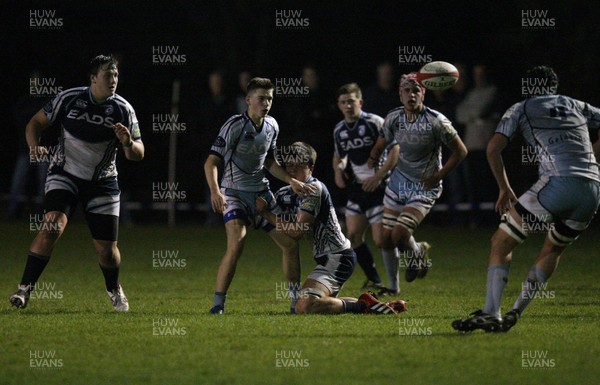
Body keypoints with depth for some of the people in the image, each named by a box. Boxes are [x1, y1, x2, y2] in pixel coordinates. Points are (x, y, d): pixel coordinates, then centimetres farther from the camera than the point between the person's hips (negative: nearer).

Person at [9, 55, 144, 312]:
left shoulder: (123, 109, -6)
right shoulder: (69, 98, -8)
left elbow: (138, 154, -6)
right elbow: (36, 122, 3)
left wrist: (128, 143, -29)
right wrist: (34, 145, -17)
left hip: (102, 183, 1)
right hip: (65, 174, -1)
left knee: (107, 248, -1)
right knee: (52, 227, -24)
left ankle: (114, 290, 31)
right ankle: (25, 288, -17)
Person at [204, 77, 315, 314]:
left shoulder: (271, 126, 5)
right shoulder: (235, 125, -16)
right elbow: (211, 162, -19)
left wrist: (291, 181, 7)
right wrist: (215, 191, -34)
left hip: (261, 193, 7)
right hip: (235, 194, -7)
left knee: (290, 243, 6)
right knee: (236, 244, -26)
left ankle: (296, 301, 20)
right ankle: (218, 304, -20)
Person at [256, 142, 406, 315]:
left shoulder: (314, 189, -15)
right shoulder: (285, 193, 12)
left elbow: (297, 231, -18)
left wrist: (266, 213, -10)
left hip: (337, 257, -11)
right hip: (327, 259, 11)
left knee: (304, 306, -28)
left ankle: (363, 305, -15)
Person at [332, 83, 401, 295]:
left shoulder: (375, 122, -12)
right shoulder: (339, 130, 9)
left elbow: (395, 149, -13)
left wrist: (378, 176, -18)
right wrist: (338, 171, 5)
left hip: (378, 188, -7)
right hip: (356, 188, 7)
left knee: (382, 239, -10)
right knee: (353, 235, -1)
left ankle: (394, 287, 5)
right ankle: (374, 280, 15)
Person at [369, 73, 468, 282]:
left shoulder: (436, 122, -19)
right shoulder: (393, 119, -5)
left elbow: (460, 151, -9)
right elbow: (379, 148, 11)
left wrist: (437, 176, -12)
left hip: (425, 186, -5)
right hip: (399, 180, 5)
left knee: (399, 235, -17)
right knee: (386, 235, 2)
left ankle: (416, 253, 18)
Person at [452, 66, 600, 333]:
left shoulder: (521, 109, 14)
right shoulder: (577, 106, 26)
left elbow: (493, 149, 3)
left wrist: (505, 189, 13)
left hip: (556, 183, -5)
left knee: (501, 243, 5)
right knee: (553, 249, 26)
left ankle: (491, 313, -9)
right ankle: (516, 312, 16)